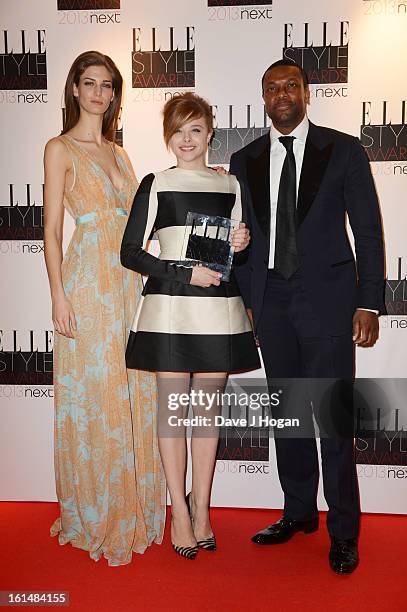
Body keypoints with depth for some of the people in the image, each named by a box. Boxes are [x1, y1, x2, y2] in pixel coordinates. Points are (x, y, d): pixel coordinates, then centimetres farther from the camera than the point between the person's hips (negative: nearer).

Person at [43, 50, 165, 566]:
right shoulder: (60, 149, 0)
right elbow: (52, 229, -6)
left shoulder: (118, 152, 18)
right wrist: (59, 297, -13)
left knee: (133, 395, 10)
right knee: (92, 398, 1)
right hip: (87, 281, -6)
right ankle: (93, 516, 19)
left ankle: (132, 509, 26)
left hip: (128, 281, 6)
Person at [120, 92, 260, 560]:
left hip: (220, 307, 3)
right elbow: (130, 253, -2)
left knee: (207, 408, 8)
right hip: (170, 307, -2)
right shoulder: (156, 185, 3)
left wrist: (242, 245, -3)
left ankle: (201, 507, 23)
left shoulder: (230, 185, 12)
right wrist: (186, 274, -11)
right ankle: (180, 512, 17)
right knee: (172, 407, 2)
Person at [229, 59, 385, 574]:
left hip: (327, 297, -3)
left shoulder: (343, 150, 3)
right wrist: (246, 302, 7)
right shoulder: (244, 161, 11)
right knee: (287, 412, 11)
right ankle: (299, 512, 28)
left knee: (334, 415, -3)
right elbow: (241, 238, 13)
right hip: (271, 300, 4)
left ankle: (343, 530, 15)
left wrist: (368, 303, -7)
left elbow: (368, 231, 0)